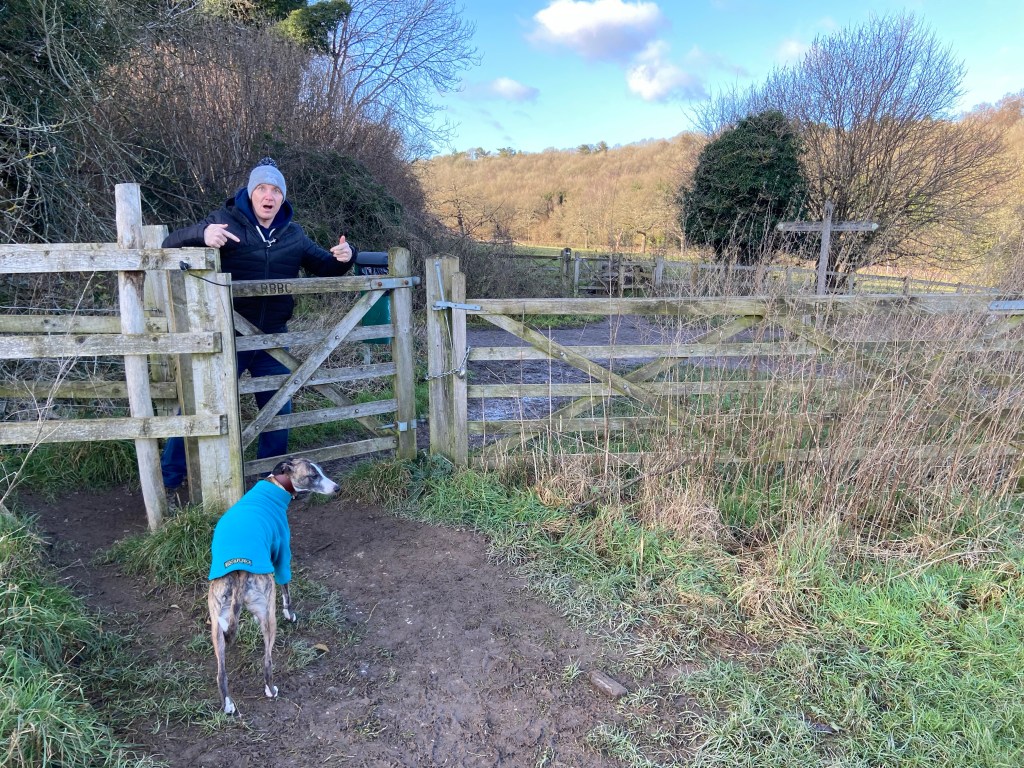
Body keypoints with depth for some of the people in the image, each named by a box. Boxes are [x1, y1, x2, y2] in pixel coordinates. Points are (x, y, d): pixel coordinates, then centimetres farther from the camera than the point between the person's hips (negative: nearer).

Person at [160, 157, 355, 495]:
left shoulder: (293, 234, 7)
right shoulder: (226, 220, -5)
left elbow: (324, 267, 19)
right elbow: (171, 243, -8)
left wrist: (343, 256, -4)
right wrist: (202, 233, -30)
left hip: (273, 338, 4)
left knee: (279, 408, 12)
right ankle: (168, 481, 13)